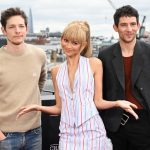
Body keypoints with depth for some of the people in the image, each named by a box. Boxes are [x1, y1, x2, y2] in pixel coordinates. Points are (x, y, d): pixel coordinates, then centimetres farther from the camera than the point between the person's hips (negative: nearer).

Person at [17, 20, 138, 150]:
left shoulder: (94, 64, -1)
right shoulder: (56, 71, 8)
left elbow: (98, 102, 0)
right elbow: (59, 108, 10)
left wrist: (117, 103, -17)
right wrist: (38, 107, -4)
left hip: (91, 131, -2)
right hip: (68, 134, 3)